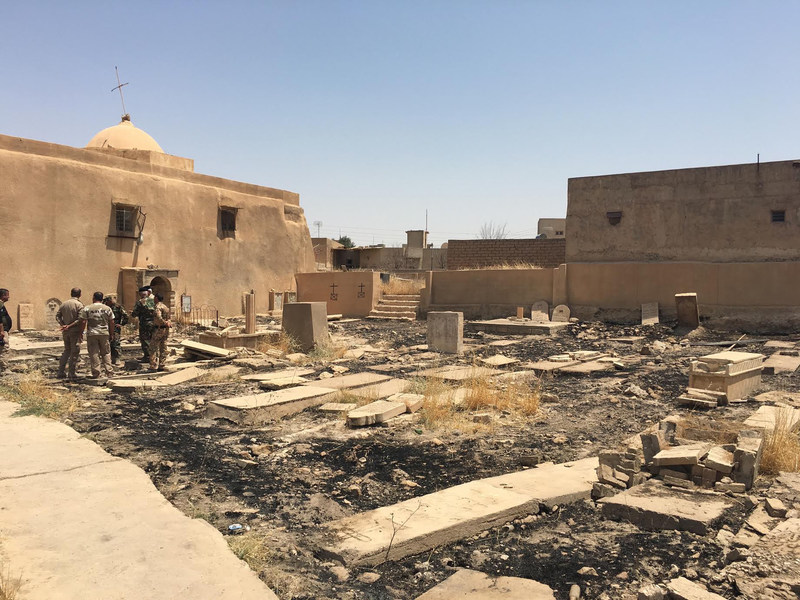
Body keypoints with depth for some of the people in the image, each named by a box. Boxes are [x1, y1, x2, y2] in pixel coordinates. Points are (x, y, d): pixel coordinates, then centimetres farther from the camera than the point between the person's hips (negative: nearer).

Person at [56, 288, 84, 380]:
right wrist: (70, 326, -13)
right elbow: (80, 319, -18)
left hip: (65, 332, 6)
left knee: (66, 350, 19)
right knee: (74, 352, 2)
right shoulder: (79, 304, -9)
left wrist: (63, 325, -4)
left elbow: (57, 316, 6)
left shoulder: (64, 304, 10)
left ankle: (60, 372, 16)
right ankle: (71, 373, 3)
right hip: (75, 331, -6)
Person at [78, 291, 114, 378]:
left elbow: (83, 322, -6)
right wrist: (111, 334, 14)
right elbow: (111, 322, 6)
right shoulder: (107, 308, 5)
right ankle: (109, 372, 6)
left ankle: (96, 373, 0)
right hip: (104, 333, 2)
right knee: (106, 353, 9)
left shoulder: (87, 308, -2)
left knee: (94, 353, 2)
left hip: (92, 334, -2)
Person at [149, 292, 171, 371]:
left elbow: (158, 317, -27)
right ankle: (161, 366, 13)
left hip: (158, 329, -8)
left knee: (154, 348, -2)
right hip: (165, 329, 8)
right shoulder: (166, 307, 13)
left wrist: (165, 323, -17)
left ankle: (153, 366, -3)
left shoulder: (158, 306, -14)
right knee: (163, 348, 10)